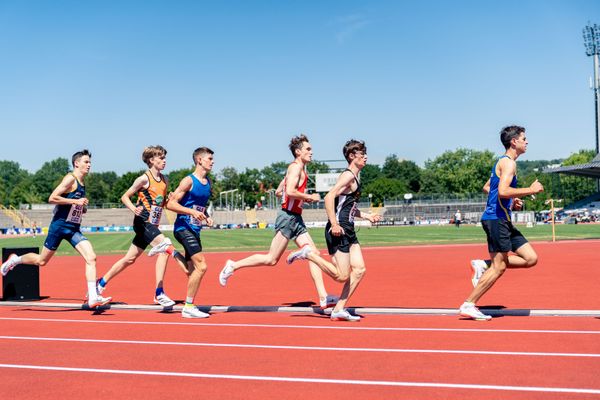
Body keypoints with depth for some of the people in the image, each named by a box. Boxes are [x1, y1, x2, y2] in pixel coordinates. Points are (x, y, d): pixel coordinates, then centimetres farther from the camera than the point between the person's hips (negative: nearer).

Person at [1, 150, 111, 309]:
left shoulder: (82, 183, 13)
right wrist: (76, 201, -22)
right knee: (42, 261, 8)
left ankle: (93, 298, -13)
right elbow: (52, 198, -21)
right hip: (59, 225, -7)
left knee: (91, 258, -11)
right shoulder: (70, 179, -13)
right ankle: (15, 260, 37)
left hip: (74, 229, 7)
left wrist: (83, 207, 9)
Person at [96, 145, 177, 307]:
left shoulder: (164, 180, 11)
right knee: (165, 248, -24)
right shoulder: (144, 179, -8)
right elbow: (125, 197, -5)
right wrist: (134, 209, -23)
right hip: (143, 222, -8)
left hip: (152, 225, 8)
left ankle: (101, 283, 26)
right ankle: (159, 293, -22)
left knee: (130, 259, 12)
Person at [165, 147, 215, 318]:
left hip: (195, 230, 9)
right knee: (201, 266, -16)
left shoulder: (208, 182, 14)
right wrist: (192, 212, -23)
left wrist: (207, 217, 8)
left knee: (192, 270, 12)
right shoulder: (189, 181, -11)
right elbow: (170, 204, -15)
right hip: (183, 228, -9)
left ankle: (189, 307, 22)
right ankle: (188, 307, -8)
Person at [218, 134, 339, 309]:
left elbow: (279, 191, 25)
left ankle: (323, 298, -1)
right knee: (271, 259, -5)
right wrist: (309, 197, -13)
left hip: (296, 219, 10)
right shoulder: (296, 166, -10)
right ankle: (233, 266, 8)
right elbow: (290, 191, -24)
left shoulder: (299, 169, 20)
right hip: (288, 217, -10)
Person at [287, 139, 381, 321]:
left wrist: (367, 216, 21)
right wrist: (334, 225, -26)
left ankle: (339, 309, 7)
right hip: (338, 231, -10)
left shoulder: (355, 178, 19)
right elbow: (329, 197, -22)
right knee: (342, 276, -10)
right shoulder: (348, 175, -11)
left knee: (359, 270, 3)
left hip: (348, 231, 10)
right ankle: (308, 253, 2)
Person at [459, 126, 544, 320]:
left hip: (503, 220, 10)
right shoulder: (508, 162, -11)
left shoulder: (503, 162, 20)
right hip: (496, 219, -10)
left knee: (531, 258, 5)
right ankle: (468, 305, -1)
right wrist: (530, 190, -16)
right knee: (499, 267, -7)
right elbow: (503, 191, -26)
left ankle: (483, 265, 8)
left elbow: (486, 188, 28)